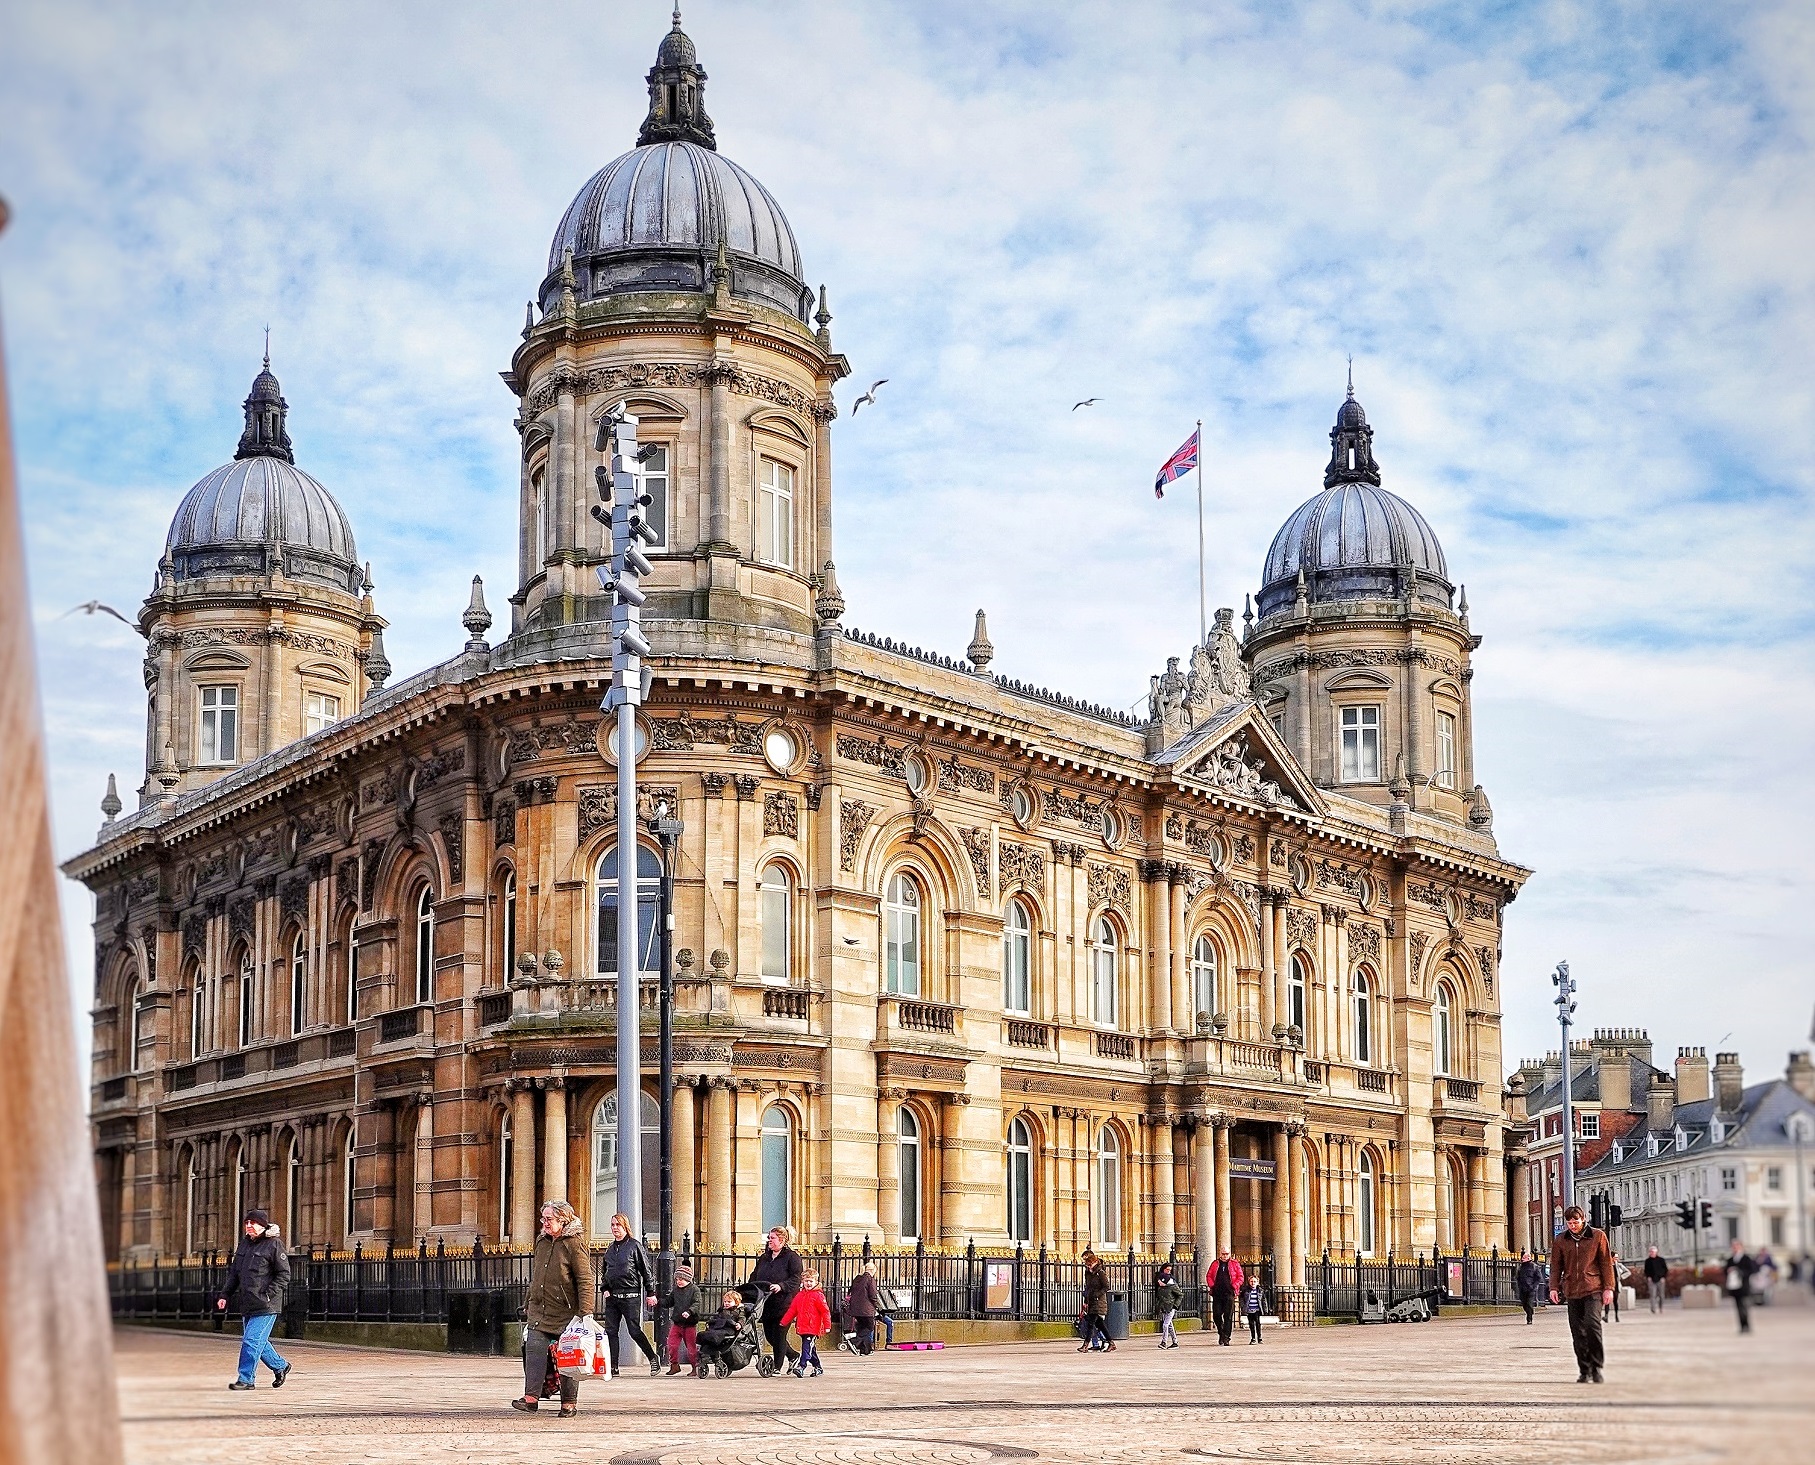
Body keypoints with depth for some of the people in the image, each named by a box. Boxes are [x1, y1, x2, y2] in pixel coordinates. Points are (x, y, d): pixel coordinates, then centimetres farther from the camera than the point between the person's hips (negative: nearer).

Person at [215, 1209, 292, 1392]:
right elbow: (234, 1273, 19)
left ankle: (246, 1379, -2)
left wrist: (268, 1295, -17)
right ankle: (280, 1366, 33)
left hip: (266, 1306, -8)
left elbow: (284, 1275, -9)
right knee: (259, 1341, 15)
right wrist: (225, 1295, 10)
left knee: (251, 1341, -10)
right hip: (247, 1305, 8)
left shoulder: (274, 1245, -9)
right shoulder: (244, 1244, 13)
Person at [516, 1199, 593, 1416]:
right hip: (539, 1310, 6)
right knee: (534, 1349, -10)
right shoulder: (542, 1241, 14)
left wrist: (586, 1311, -19)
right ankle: (531, 1398, -13)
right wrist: (528, 1304, 24)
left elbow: (585, 1280, -13)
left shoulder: (574, 1243, -9)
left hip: (566, 1313, -6)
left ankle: (569, 1402, 10)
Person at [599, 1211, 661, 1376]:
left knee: (635, 1331, -5)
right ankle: (612, 1367, 4)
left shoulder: (634, 1245, -5)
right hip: (612, 1296, 6)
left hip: (630, 1296, -6)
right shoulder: (610, 1248, 14)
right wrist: (605, 1289, 9)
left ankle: (653, 1359, 12)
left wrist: (650, 1293, -5)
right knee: (610, 1331, 1)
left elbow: (646, 1270, -4)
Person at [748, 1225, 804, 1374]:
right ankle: (792, 1356, 31)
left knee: (779, 1335, -3)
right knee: (769, 1334, 11)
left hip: (783, 1302, -7)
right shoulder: (764, 1258, 16)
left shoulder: (792, 1257, -5)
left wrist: (781, 1286, -27)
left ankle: (777, 1368, 7)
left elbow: (796, 1280, -13)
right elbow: (754, 1277, 21)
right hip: (766, 1303, 7)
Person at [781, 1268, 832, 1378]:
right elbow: (792, 1310, 16)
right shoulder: (799, 1295, 13)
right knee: (810, 1349, 15)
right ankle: (818, 1367, 28)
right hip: (802, 1328, 7)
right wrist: (784, 1322, 12)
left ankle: (801, 1367, -21)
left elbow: (825, 1311, -7)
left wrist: (827, 1326, -11)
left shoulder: (818, 1295, -5)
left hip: (813, 1328, -7)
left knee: (806, 1348, -14)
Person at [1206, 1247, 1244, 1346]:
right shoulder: (1215, 1264, 13)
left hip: (1229, 1293, -2)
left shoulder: (1234, 1264, 7)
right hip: (1217, 1293, 2)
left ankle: (1226, 1338, 0)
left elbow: (1240, 1277, 5)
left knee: (1228, 1316, -3)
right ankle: (1221, 1333, 22)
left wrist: (1234, 1286, -8)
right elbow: (1208, 1276, 14)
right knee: (1216, 1314, -1)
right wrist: (1211, 1285, -2)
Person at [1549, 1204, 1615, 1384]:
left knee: (1592, 1325, -19)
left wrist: (1608, 1288, -1)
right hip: (1572, 1292, 3)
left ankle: (1596, 1368, -9)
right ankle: (1584, 1371, 10)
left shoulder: (1598, 1236, 4)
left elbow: (1606, 1263, 5)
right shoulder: (1560, 1240, 10)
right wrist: (1554, 1287, 2)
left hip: (1593, 1290, -3)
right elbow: (1556, 1266, 13)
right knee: (1578, 1333, 3)